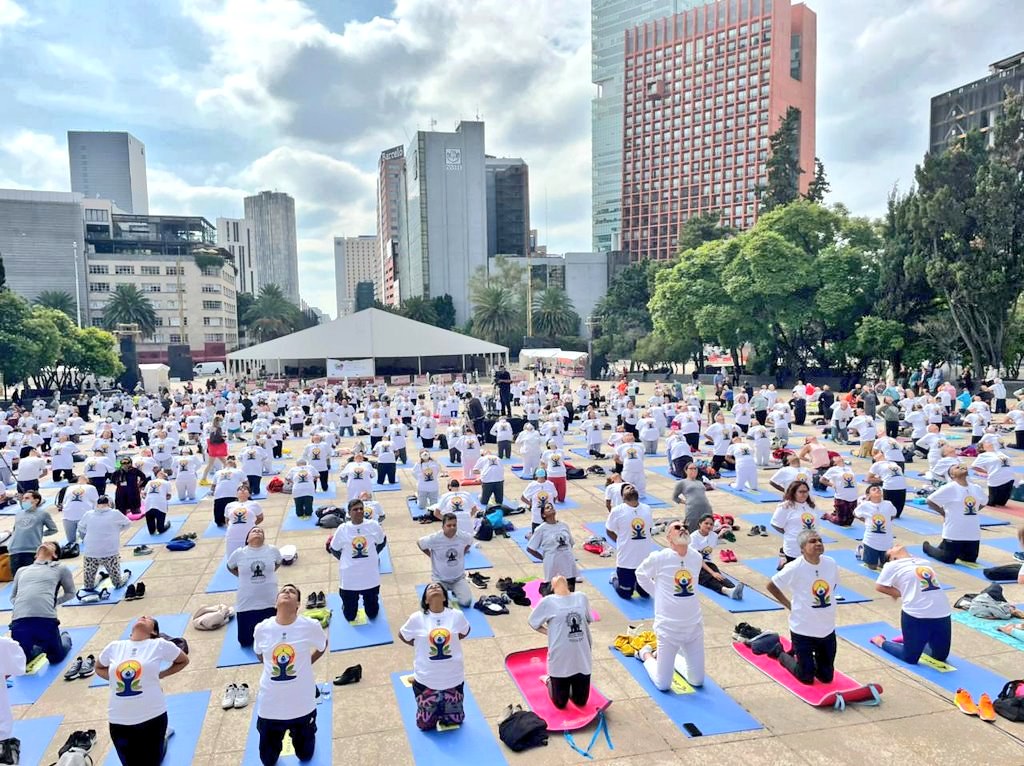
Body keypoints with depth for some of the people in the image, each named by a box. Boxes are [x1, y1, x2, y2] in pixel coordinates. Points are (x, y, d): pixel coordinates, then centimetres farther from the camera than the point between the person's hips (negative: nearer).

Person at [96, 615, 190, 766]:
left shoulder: (160, 645, -6)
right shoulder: (114, 647, 1)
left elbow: (183, 661, 7)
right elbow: (99, 668, 19)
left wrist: (159, 675, -2)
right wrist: (115, 678, 1)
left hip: (152, 716, -2)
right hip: (119, 720, 3)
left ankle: (162, 736, 44)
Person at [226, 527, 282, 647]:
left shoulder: (273, 550, -5)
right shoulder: (239, 553, -7)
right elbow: (229, 567, 13)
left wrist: (268, 574, 7)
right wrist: (242, 576, 4)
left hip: (269, 602, 0)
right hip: (246, 604, 0)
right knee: (245, 642, 11)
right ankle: (252, 628, 40)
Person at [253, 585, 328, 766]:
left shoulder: (310, 626, -17)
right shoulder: (261, 629, -12)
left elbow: (323, 646, 5)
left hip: (302, 705, -1)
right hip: (270, 706, 1)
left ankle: (303, 734, 52)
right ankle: (276, 739, 50)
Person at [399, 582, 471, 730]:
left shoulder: (457, 616, -13)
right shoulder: (417, 618, -16)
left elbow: (465, 633, 8)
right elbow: (402, 635, 2)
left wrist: (450, 642, 1)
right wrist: (421, 645, 1)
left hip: (453, 677, 1)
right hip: (426, 679, -1)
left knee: (454, 720, 19)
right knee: (425, 724, 16)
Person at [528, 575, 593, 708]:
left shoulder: (582, 597, -1)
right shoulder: (548, 602, -8)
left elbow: (588, 620, 11)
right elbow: (533, 623, 3)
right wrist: (550, 633, -6)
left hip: (582, 658, 2)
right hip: (560, 659, -2)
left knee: (581, 702, 16)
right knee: (560, 703, 13)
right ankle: (549, 682, 40)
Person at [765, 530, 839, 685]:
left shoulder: (830, 563, -7)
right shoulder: (795, 567, -21)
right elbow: (771, 585, -9)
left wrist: (825, 605, 4)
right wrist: (789, 605, -8)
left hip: (828, 629, 5)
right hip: (803, 630, -5)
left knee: (827, 677, 13)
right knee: (807, 678, 7)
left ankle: (808, 658, 40)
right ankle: (780, 653, 31)